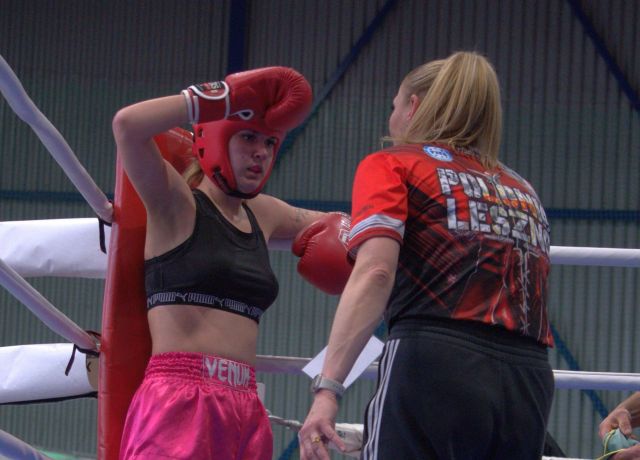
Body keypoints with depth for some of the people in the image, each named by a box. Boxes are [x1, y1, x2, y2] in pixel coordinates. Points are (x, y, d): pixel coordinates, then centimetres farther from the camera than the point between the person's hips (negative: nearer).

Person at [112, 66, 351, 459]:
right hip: (179, 400, -7)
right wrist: (225, 99, -10)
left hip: (245, 409, 7)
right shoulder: (175, 205, 1)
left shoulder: (262, 215, 20)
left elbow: (322, 224, 39)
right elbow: (128, 124, -16)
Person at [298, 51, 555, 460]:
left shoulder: (391, 166, 11)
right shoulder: (524, 191, 27)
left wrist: (328, 388, -14)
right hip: (529, 383, 5)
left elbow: (375, 272, -7)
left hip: (436, 369, -5)